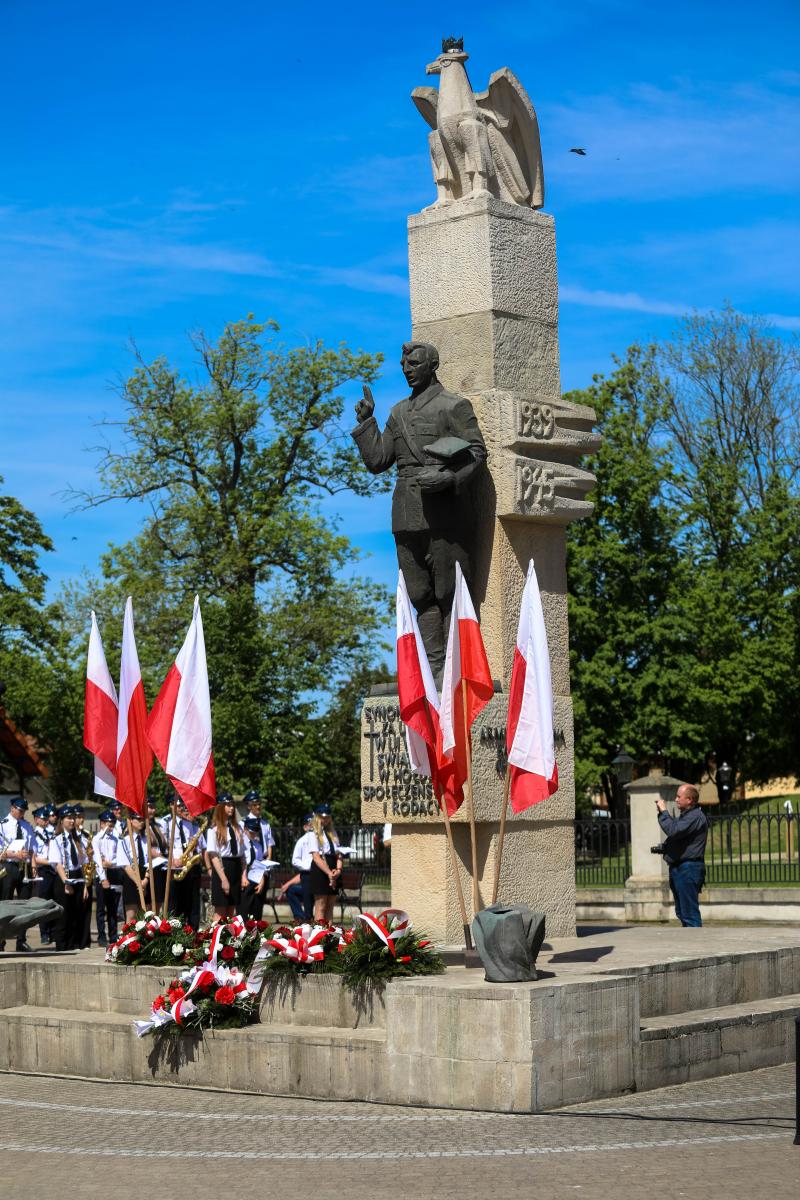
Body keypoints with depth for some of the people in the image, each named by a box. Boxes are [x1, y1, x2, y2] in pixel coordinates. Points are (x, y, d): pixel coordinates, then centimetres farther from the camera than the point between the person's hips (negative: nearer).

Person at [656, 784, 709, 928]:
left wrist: (663, 812, -14)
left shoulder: (695, 816, -14)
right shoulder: (685, 815, 21)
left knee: (690, 913, -10)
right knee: (682, 912, 15)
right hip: (679, 868, 11)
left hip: (688, 869, -11)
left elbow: (673, 830, -24)